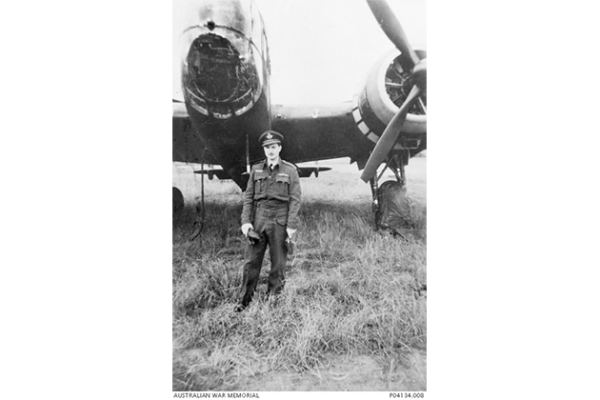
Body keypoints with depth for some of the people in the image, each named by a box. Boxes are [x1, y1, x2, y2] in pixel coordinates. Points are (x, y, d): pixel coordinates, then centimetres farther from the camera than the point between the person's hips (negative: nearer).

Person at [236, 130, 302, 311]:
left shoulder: (290, 170, 0)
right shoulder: (256, 169, 8)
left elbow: (295, 199, -4)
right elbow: (248, 197, 7)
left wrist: (291, 225, -10)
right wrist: (246, 221, -2)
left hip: (279, 222, -2)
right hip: (258, 220, 2)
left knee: (278, 262, 7)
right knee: (251, 260, 5)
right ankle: (244, 299, 17)